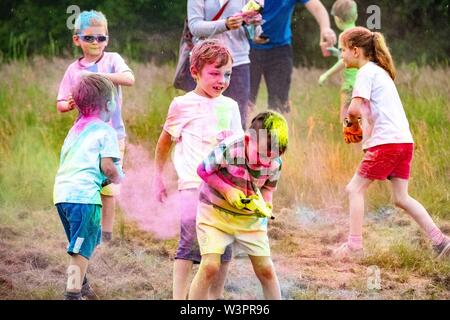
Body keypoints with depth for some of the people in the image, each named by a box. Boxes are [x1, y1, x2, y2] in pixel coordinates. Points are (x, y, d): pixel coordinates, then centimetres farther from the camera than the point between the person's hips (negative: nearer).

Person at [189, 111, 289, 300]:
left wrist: (266, 205, -16)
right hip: (215, 211, -4)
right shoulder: (228, 151, -28)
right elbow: (203, 170, -13)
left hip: (249, 216, 4)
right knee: (210, 266, -16)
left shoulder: (275, 163, -13)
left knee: (266, 269, 3)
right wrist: (228, 191, -23)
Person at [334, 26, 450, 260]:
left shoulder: (366, 72, -6)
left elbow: (355, 109, -17)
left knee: (355, 189, -1)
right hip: (405, 140, 9)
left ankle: (354, 245, -4)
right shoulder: (380, 71, 23)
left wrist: (351, 122, 4)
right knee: (401, 198, 11)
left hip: (386, 142, -9)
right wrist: (361, 125, 9)